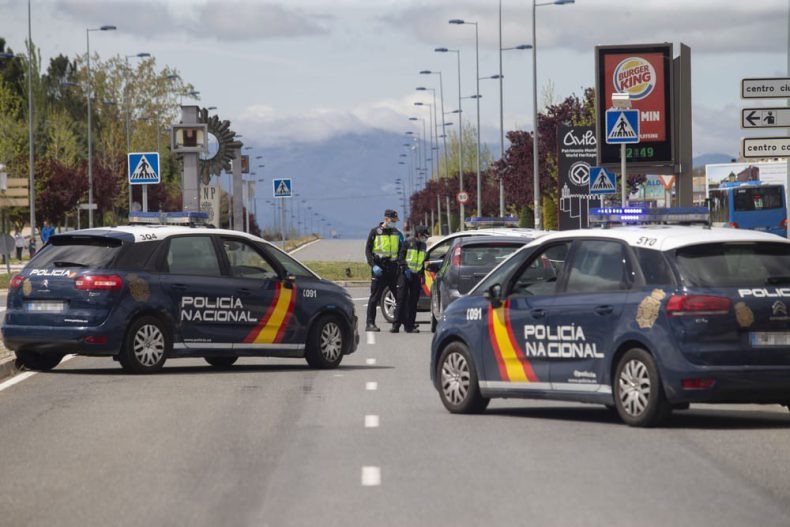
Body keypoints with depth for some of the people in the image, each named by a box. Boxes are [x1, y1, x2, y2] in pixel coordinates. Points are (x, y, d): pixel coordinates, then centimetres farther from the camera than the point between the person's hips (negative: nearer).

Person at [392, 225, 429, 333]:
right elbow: (401, 257, -8)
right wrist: (406, 269, -18)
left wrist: (422, 274, 16)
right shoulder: (408, 243, -5)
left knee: (413, 301, 4)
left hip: (416, 276, 6)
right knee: (401, 300, -8)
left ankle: (410, 325, 6)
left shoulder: (423, 245, 14)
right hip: (405, 275, -6)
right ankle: (396, 325, -7)